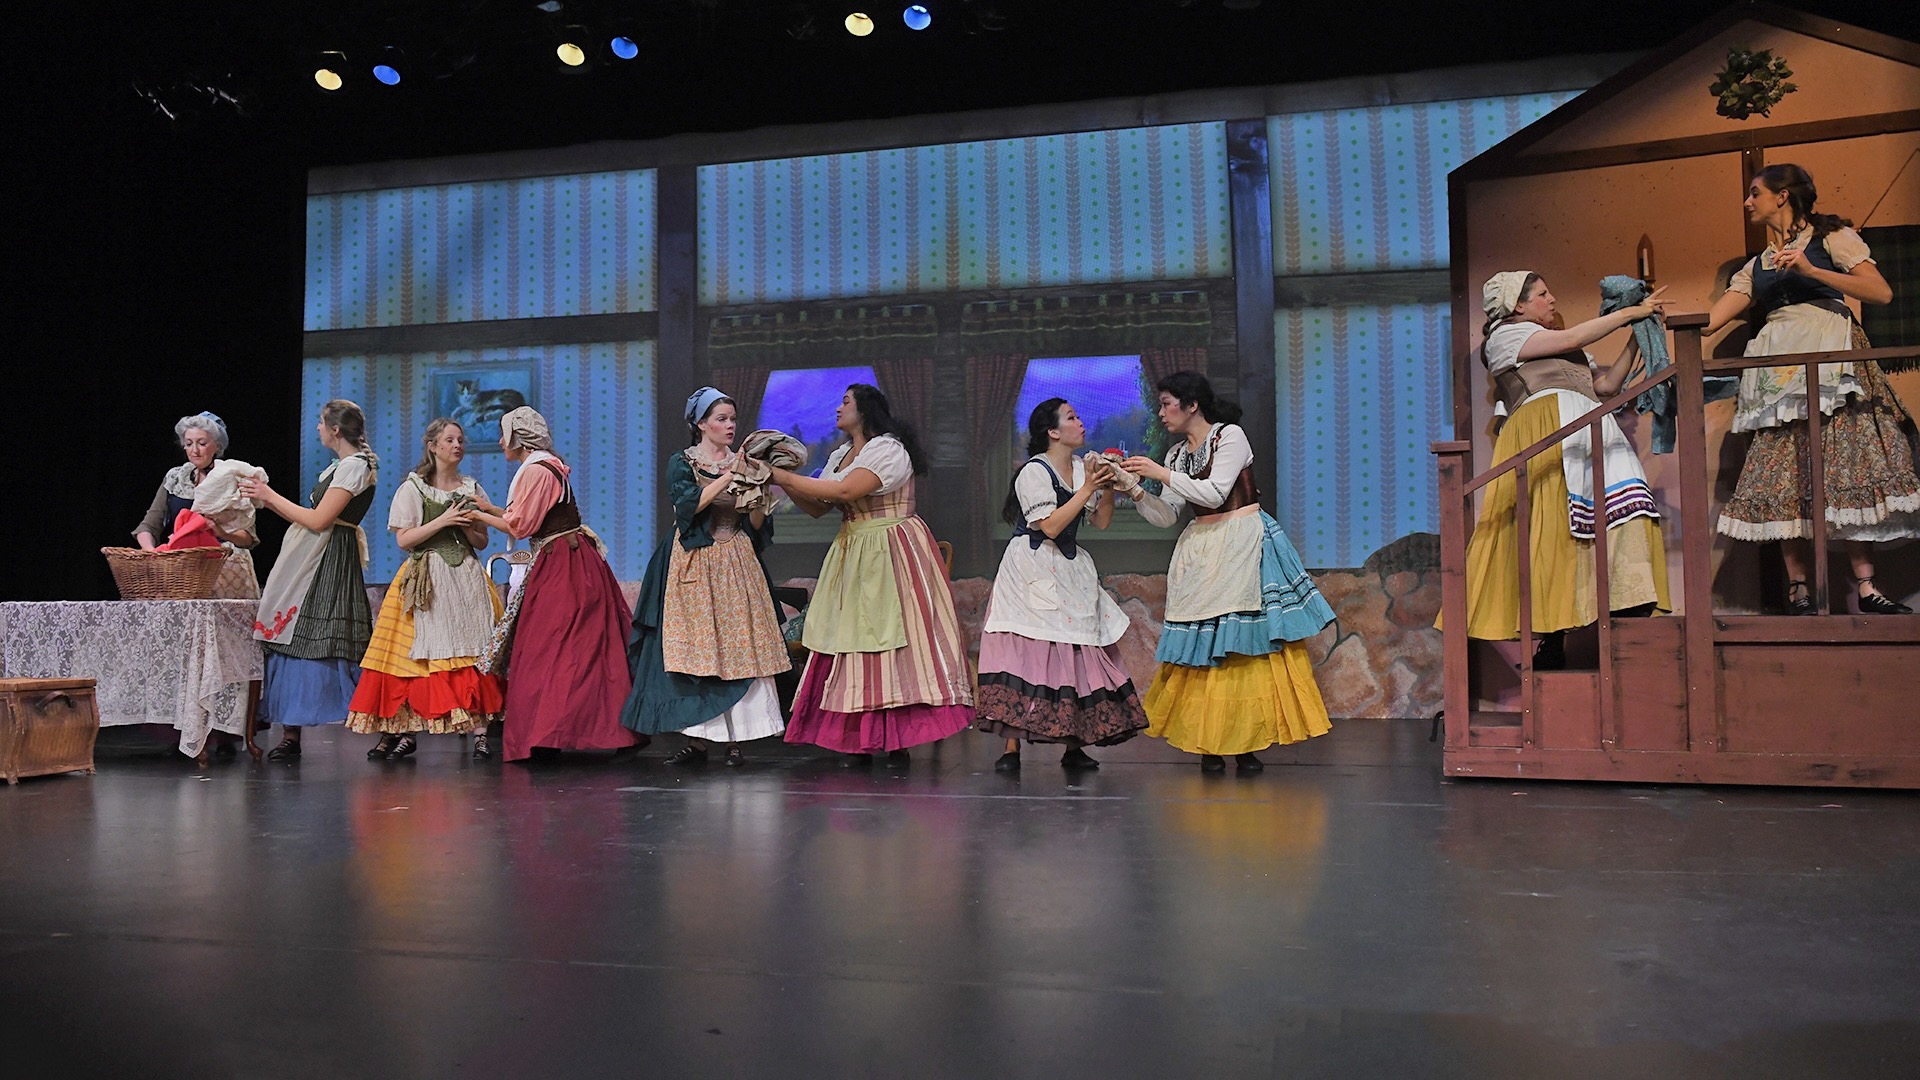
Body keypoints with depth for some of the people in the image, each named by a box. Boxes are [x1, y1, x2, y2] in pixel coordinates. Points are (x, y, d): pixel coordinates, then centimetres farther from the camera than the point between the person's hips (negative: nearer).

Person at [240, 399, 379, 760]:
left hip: (328, 564, -10)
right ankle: (291, 735, 10)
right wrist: (267, 498, 14)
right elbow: (309, 517, 17)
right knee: (294, 641, 7)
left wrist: (271, 496, -8)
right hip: (309, 562, 10)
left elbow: (318, 521, -17)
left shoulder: (354, 466, -12)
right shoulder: (340, 466, 19)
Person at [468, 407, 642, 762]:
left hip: (562, 567, -10)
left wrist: (481, 517, 0)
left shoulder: (535, 471, -14)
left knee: (548, 648, -6)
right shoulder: (549, 466, 16)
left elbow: (520, 526, -13)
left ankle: (546, 735, -4)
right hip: (563, 562, 10)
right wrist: (490, 508, 21)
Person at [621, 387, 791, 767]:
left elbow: (756, 525, 8)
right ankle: (697, 740, 1)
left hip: (738, 565, 2)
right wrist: (727, 478, -18)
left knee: (739, 646, -5)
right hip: (694, 566, -2)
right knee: (694, 647, -5)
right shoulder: (681, 463, 4)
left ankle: (736, 739, -3)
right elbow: (687, 505, -15)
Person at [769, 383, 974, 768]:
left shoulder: (888, 448, -10)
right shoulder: (840, 455, 18)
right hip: (854, 557, 8)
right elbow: (817, 507, 14)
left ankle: (898, 742, -6)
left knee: (891, 637, -9)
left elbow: (846, 491, -23)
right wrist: (783, 480, 1)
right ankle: (859, 739, 6)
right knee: (852, 640, 3)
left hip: (891, 556, -8)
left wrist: (787, 477, -17)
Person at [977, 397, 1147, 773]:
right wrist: (1087, 488, -17)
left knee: (1077, 651, 3)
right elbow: (1050, 527, -19)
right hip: (1032, 571, -7)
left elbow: (1102, 521, 11)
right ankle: (1011, 749, -7)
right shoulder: (1034, 471, -10)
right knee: (1027, 651, -10)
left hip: (1070, 573, 7)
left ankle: (1074, 746, 11)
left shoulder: (1082, 467, 10)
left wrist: (1107, 485, -4)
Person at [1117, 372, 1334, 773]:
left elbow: (1215, 492, -16)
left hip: (1243, 547, -5)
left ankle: (1246, 743, -3)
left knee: (1250, 642, -8)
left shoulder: (1230, 435, -4)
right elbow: (1166, 517, 11)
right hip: (1200, 553, 6)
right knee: (1203, 647, -1)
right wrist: (1136, 490, -3)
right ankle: (1209, 744, 4)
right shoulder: (1177, 452, 13)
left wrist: (1163, 474, -14)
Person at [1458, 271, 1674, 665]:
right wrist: (1630, 313, 7)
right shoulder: (1504, 335, 12)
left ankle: (1633, 616, -23)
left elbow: (1605, 385, 23)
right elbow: (1571, 339, 0)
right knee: (1553, 528, -19)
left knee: (1620, 513, -14)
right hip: (1546, 426, -8)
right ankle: (1550, 642, -23)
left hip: (1592, 431, 8)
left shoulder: (1567, 353, 36)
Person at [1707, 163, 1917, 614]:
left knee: (1845, 470, -13)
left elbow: (1881, 292, -5)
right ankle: (1798, 591, -7)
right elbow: (1711, 319, 12)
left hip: (1830, 360, -4)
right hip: (1779, 375, 4)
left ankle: (1866, 588, -13)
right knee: (1787, 480, -6)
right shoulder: (1756, 266, 22)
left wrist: (1811, 270, -12)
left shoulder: (1831, 236, 8)